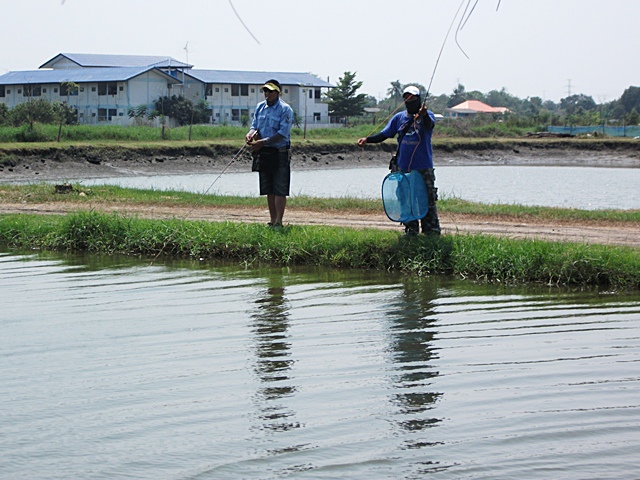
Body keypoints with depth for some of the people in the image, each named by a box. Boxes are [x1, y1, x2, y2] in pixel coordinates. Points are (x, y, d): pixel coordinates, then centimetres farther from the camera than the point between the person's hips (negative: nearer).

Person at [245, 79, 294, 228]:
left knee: (280, 190, -5)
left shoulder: (285, 110, -10)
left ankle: (278, 222, -5)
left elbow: (282, 133, -17)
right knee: (268, 190, 11)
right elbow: (255, 125, 14)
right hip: (264, 153, 6)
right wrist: (252, 133, -10)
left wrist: (263, 142, -22)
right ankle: (272, 221, 17)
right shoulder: (260, 107, 10)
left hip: (280, 153, -6)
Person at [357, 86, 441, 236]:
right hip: (403, 168, 4)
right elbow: (384, 134, 11)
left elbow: (429, 125, -27)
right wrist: (367, 139, -5)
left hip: (424, 168, -4)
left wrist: (424, 115, -50)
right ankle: (411, 231, 16)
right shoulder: (399, 117, 10)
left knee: (428, 200, -3)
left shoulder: (427, 115, -3)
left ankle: (432, 232, 3)